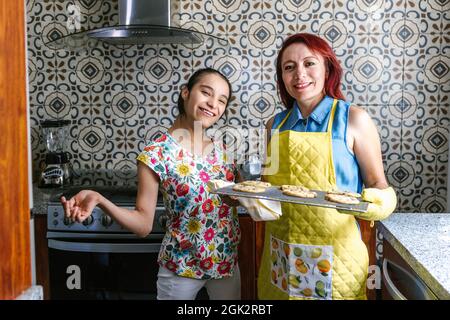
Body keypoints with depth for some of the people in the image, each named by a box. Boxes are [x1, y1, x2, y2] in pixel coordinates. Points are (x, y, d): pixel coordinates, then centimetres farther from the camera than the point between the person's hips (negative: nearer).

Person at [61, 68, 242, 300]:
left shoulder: (222, 149, 0)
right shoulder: (157, 153, -16)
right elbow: (143, 224, -14)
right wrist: (98, 200, -27)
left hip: (227, 262, 5)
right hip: (181, 267, -5)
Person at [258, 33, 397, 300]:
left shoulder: (353, 119, -7)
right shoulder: (276, 124, 4)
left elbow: (378, 185, -3)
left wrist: (377, 203, -24)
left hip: (334, 251, -3)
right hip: (280, 254, 4)